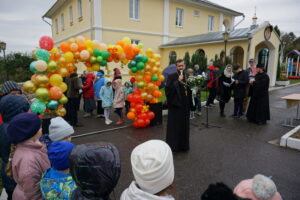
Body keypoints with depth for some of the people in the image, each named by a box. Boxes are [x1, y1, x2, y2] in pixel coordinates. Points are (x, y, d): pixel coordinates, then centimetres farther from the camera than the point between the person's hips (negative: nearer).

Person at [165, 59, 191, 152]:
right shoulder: (172, 76, -7)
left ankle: (183, 145, 27)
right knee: (174, 126, 2)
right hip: (175, 105, -5)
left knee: (185, 126, 13)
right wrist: (178, 81, -22)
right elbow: (167, 89, -19)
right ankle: (172, 145, 15)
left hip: (185, 105, 6)